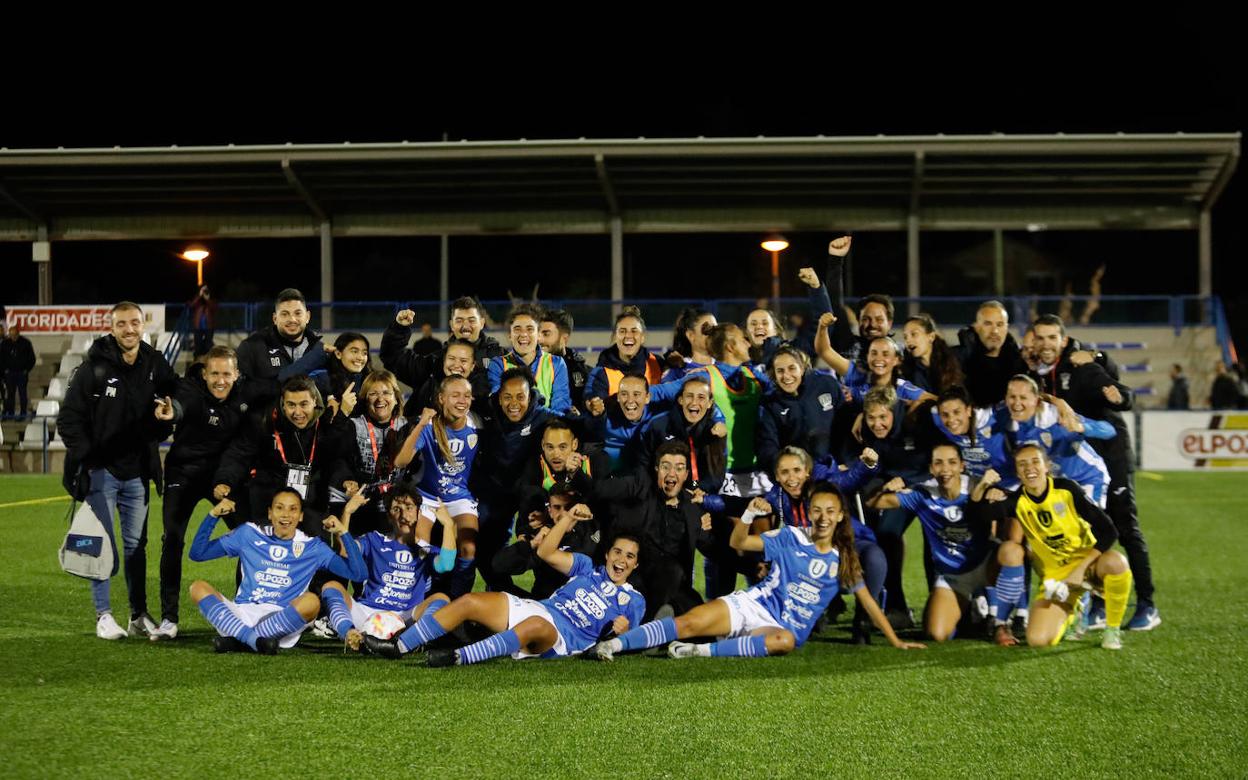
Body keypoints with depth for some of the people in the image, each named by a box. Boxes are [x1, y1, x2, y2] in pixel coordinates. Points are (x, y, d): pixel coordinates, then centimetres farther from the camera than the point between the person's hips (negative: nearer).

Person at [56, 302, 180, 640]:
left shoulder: (156, 365, 3)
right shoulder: (94, 368, -9)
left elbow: (174, 396, 17)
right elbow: (68, 419, -7)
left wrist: (159, 429, -4)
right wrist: (87, 457, -13)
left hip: (137, 472, 4)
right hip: (100, 471, -4)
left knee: (136, 545, 9)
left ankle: (139, 615, 17)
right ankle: (103, 615, 6)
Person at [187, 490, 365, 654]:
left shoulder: (312, 547, 10)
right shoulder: (249, 534, 12)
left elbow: (358, 574, 4)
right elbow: (197, 553, 11)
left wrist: (343, 532, -3)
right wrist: (213, 515, 0)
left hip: (282, 621, -1)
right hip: (241, 615, 1)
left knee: (311, 601, -32)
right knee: (198, 588, -21)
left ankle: (236, 640, -26)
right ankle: (256, 640, -34)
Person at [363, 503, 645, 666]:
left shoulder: (633, 601, 11)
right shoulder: (588, 568, 20)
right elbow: (546, 552, 12)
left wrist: (621, 630, -18)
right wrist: (568, 519, 3)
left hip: (563, 639, -6)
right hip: (536, 608, 6)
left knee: (534, 625, -43)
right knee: (469, 602, -11)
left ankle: (459, 658, -52)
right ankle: (398, 647, -11)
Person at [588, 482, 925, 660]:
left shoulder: (843, 560, 6)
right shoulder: (791, 537, 3)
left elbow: (868, 601, 10)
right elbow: (738, 543, -1)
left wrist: (896, 641, 6)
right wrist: (749, 515, -20)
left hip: (789, 626, 0)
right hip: (753, 604, 0)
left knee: (784, 641, -40)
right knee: (687, 623, -23)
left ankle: (701, 651, -37)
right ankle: (613, 644, -31)